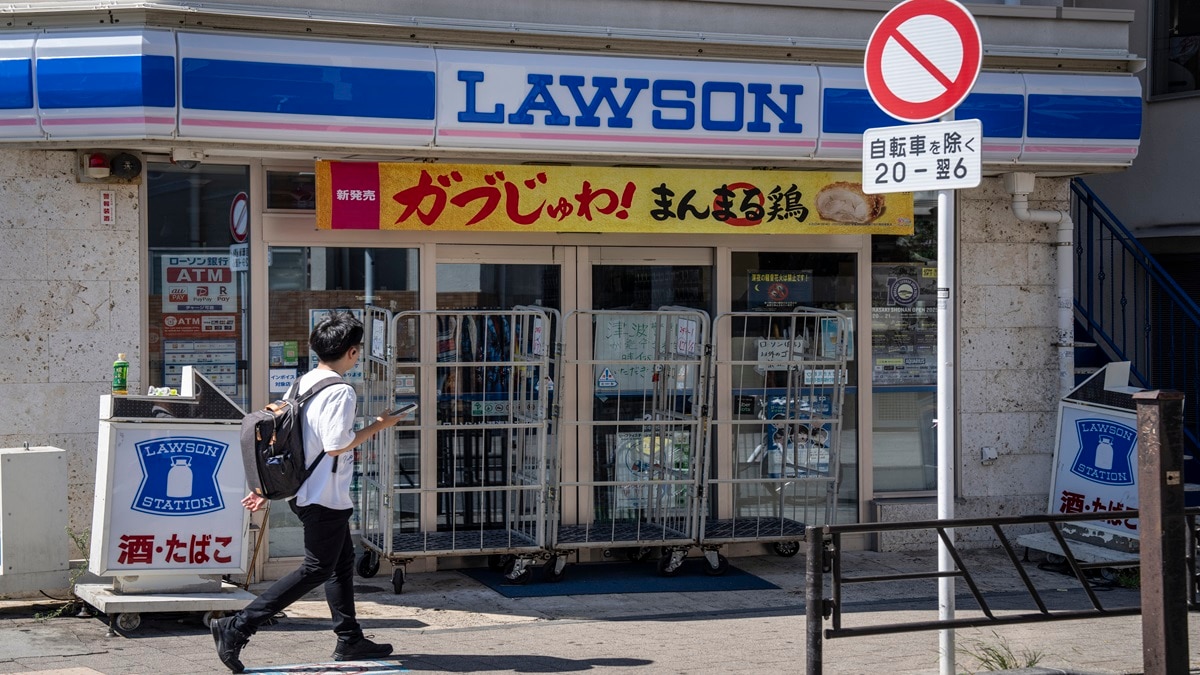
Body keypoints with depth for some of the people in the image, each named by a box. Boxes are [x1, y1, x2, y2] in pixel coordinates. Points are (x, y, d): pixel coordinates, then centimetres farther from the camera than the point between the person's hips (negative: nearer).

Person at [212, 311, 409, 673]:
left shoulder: (302, 384, 9)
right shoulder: (340, 392, -18)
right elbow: (335, 445, -23)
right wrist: (376, 427, -11)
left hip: (304, 492, 10)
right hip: (326, 497, -10)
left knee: (342, 561, 19)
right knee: (316, 570, -4)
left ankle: (350, 639, 26)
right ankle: (237, 628, -10)